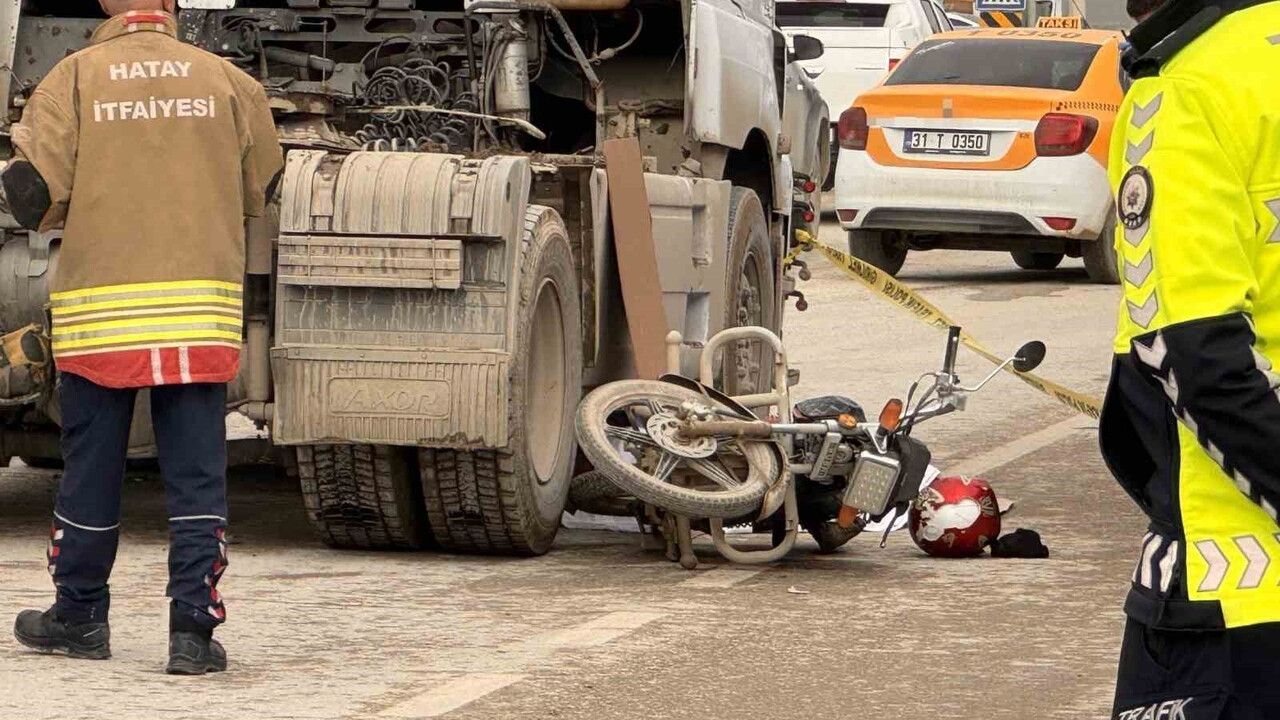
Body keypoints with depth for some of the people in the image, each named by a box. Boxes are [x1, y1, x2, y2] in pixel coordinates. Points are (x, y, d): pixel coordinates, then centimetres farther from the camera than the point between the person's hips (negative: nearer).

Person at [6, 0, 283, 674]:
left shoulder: (75, 77, -3)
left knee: (91, 468, 12)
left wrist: (57, 211, 13)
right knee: (196, 474, 3)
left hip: (99, 309, 0)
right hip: (200, 311, 0)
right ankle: (194, 628, -2)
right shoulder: (224, 79, 2)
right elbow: (261, 187, 11)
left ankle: (80, 617, 24)